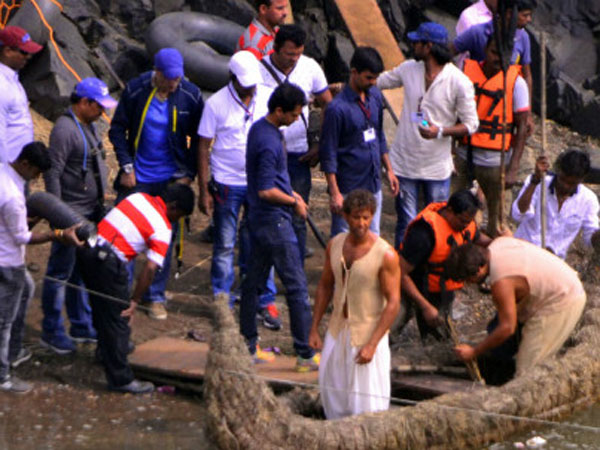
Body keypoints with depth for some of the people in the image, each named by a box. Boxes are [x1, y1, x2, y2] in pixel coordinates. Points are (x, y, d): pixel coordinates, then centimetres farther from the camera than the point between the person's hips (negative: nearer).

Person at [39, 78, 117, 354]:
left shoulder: (87, 125, 11)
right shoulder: (65, 129, -18)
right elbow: (52, 174, -20)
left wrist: (99, 204, 21)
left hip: (91, 212, 9)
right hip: (72, 213, -9)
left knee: (82, 271, 17)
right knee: (61, 272, -1)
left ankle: (81, 326, 27)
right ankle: (52, 332, 7)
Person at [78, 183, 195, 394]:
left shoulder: (139, 197, 11)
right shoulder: (162, 229, -8)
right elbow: (150, 268, -14)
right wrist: (135, 300, -8)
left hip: (87, 248, 8)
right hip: (108, 262, -8)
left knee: (102, 308, 29)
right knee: (117, 320, 2)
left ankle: (106, 350, 51)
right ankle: (121, 379, 6)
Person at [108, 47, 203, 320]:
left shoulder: (190, 95, -7)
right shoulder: (135, 90, -9)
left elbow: (199, 139, 3)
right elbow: (117, 129, 0)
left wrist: (189, 173, -3)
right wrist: (126, 166, -7)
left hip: (171, 179, 1)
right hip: (137, 177, 0)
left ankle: (155, 296, 19)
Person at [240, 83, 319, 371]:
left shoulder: (259, 128, 8)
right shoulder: (269, 142, -23)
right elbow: (266, 191, -24)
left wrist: (291, 194, 13)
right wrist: (293, 201, -10)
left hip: (258, 218, 10)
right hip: (274, 221, -10)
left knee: (254, 281, 14)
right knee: (296, 287, -4)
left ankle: (248, 347, 21)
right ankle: (306, 355, 0)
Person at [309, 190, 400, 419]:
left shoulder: (385, 255, -19)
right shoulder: (335, 245, -1)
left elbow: (393, 303, -17)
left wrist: (371, 344, -21)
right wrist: (314, 329, 7)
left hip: (369, 333, -6)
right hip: (337, 331, 6)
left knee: (367, 401, -2)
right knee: (333, 392, 15)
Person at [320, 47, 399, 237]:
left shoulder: (375, 96, 5)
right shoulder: (337, 108, -17)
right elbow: (328, 153, -14)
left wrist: (389, 170, 17)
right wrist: (334, 193, -16)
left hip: (373, 185, 7)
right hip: (348, 189, -7)